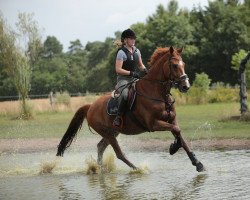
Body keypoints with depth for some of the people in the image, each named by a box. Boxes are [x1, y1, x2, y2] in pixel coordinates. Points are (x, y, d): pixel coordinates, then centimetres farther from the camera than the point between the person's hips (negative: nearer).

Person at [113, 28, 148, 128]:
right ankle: (118, 117, -28)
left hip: (134, 79, 8)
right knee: (125, 94, -36)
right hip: (123, 79, -8)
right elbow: (118, 69, -14)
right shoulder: (121, 52, -9)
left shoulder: (136, 51, 12)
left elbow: (140, 65, 23)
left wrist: (145, 70, -1)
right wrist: (131, 73, -21)